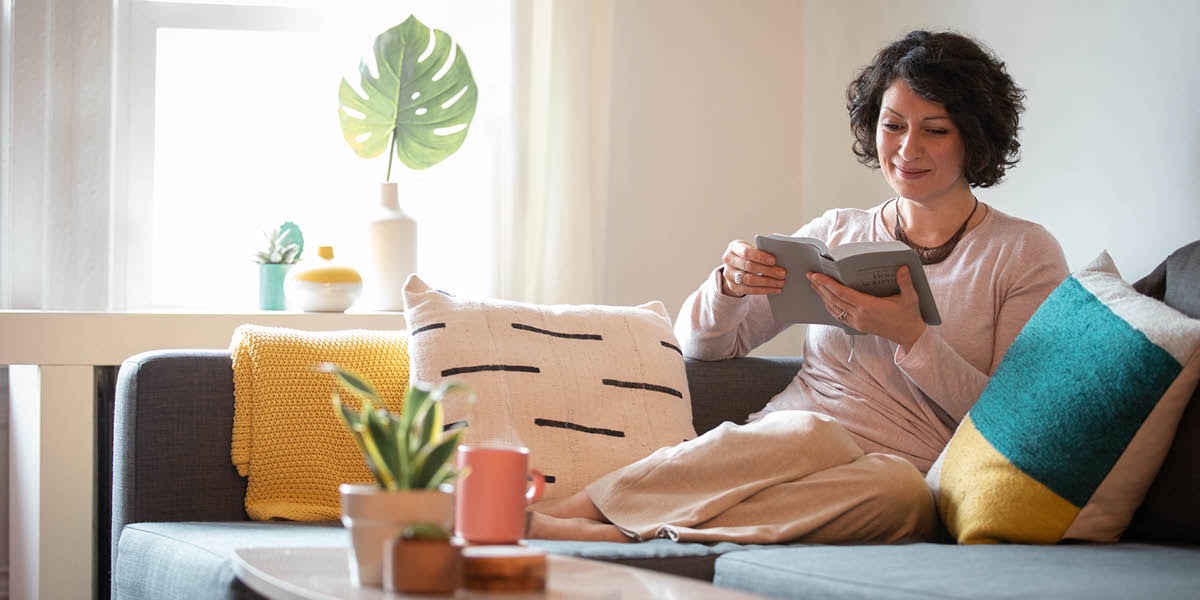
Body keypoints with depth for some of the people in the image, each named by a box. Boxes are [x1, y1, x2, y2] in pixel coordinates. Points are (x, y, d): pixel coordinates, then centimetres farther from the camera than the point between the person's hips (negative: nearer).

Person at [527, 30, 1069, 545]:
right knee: (808, 432, -36)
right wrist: (730, 285, -4)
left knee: (900, 490, -40)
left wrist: (911, 337, -12)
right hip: (775, 448, 2)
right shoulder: (835, 233, 19)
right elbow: (701, 344, 20)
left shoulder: (1024, 255, 10)